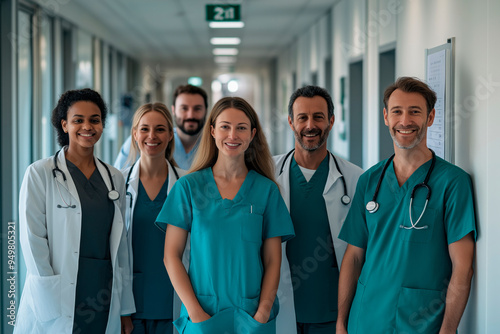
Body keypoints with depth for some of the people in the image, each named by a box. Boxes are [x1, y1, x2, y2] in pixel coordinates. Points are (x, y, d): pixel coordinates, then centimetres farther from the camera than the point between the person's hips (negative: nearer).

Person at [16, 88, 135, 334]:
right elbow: (33, 240, -8)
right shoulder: (40, 174, -3)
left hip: (104, 301, 4)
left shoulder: (114, 178, 11)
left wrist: (125, 309, 10)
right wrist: (50, 303, -14)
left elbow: (120, 245, 13)